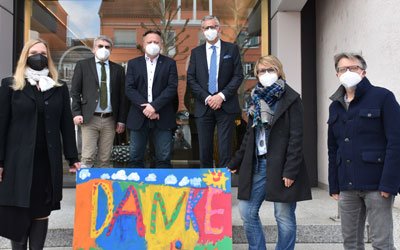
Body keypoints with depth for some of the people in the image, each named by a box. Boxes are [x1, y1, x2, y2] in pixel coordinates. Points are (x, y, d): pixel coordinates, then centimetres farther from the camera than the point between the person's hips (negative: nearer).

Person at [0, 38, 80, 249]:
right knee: (17, 212, 3)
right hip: (18, 159, -1)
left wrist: (72, 158, 4)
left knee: (41, 211, 7)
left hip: (48, 160, 2)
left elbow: (66, 125, 8)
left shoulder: (59, 88, 9)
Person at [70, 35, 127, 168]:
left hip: (110, 120, 2)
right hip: (89, 118, -2)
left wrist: (121, 120, 4)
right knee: (87, 157, -6)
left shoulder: (118, 69, 11)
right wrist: (76, 113, -7)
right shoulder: (82, 65, 6)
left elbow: (122, 95, 10)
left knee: (105, 159, 5)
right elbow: (75, 91, 4)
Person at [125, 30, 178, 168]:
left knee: (164, 159, 1)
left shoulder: (170, 63, 7)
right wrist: (145, 107, -12)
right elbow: (129, 89, 1)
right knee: (136, 158, 6)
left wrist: (154, 106, -15)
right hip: (139, 117, 1)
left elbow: (172, 88, -4)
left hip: (162, 117, -1)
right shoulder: (133, 63, 11)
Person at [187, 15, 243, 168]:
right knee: (204, 149, 4)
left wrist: (222, 95, -10)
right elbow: (191, 79, 5)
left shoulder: (232, 49, 7)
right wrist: (206, 98, -8)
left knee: (225, 148, -4)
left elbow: (238, 76, 0)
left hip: (226, 105, -2)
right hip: (203, 106, 2)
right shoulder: (196, 52, 11)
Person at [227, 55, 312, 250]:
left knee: (284, 217, 2)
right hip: (256, 164, 6)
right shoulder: (255, 98, 13)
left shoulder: (291, 98, -3)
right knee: (247, 213, 5)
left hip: (281, 166, -5)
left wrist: (291, 170, -16)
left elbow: (296, 137, -9)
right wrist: (235, 163, 14)